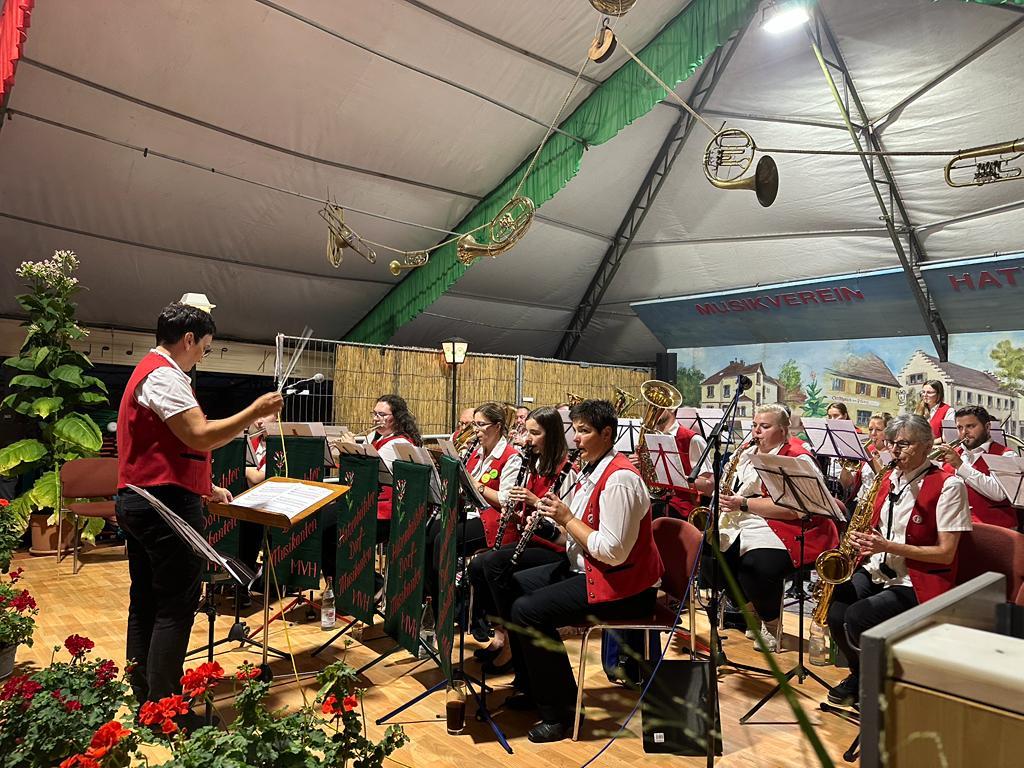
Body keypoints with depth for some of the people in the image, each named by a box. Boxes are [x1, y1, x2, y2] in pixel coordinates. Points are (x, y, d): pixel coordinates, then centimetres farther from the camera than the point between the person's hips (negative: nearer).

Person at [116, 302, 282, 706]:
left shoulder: (148, 371, 20)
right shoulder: (164, 375, -14)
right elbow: (200, 437, -25)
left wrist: (207, 488, 22)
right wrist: (256, 411, -15)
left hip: (137, 502, 11)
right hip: (167, 505, -11)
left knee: (145, 602, 16)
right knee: (177, 606, -4)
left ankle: (144, 699, 26)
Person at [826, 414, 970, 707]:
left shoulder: (948, 485, -11)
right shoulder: (889, 478, 9)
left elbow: (946, 553, -13)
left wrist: (888, 546, -22)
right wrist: (864, 543, -3)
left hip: (917, 583, -6)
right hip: (877, 570, 6)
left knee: (856, 618, -27)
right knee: (835, 612, -20)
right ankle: (860, 675, 11)